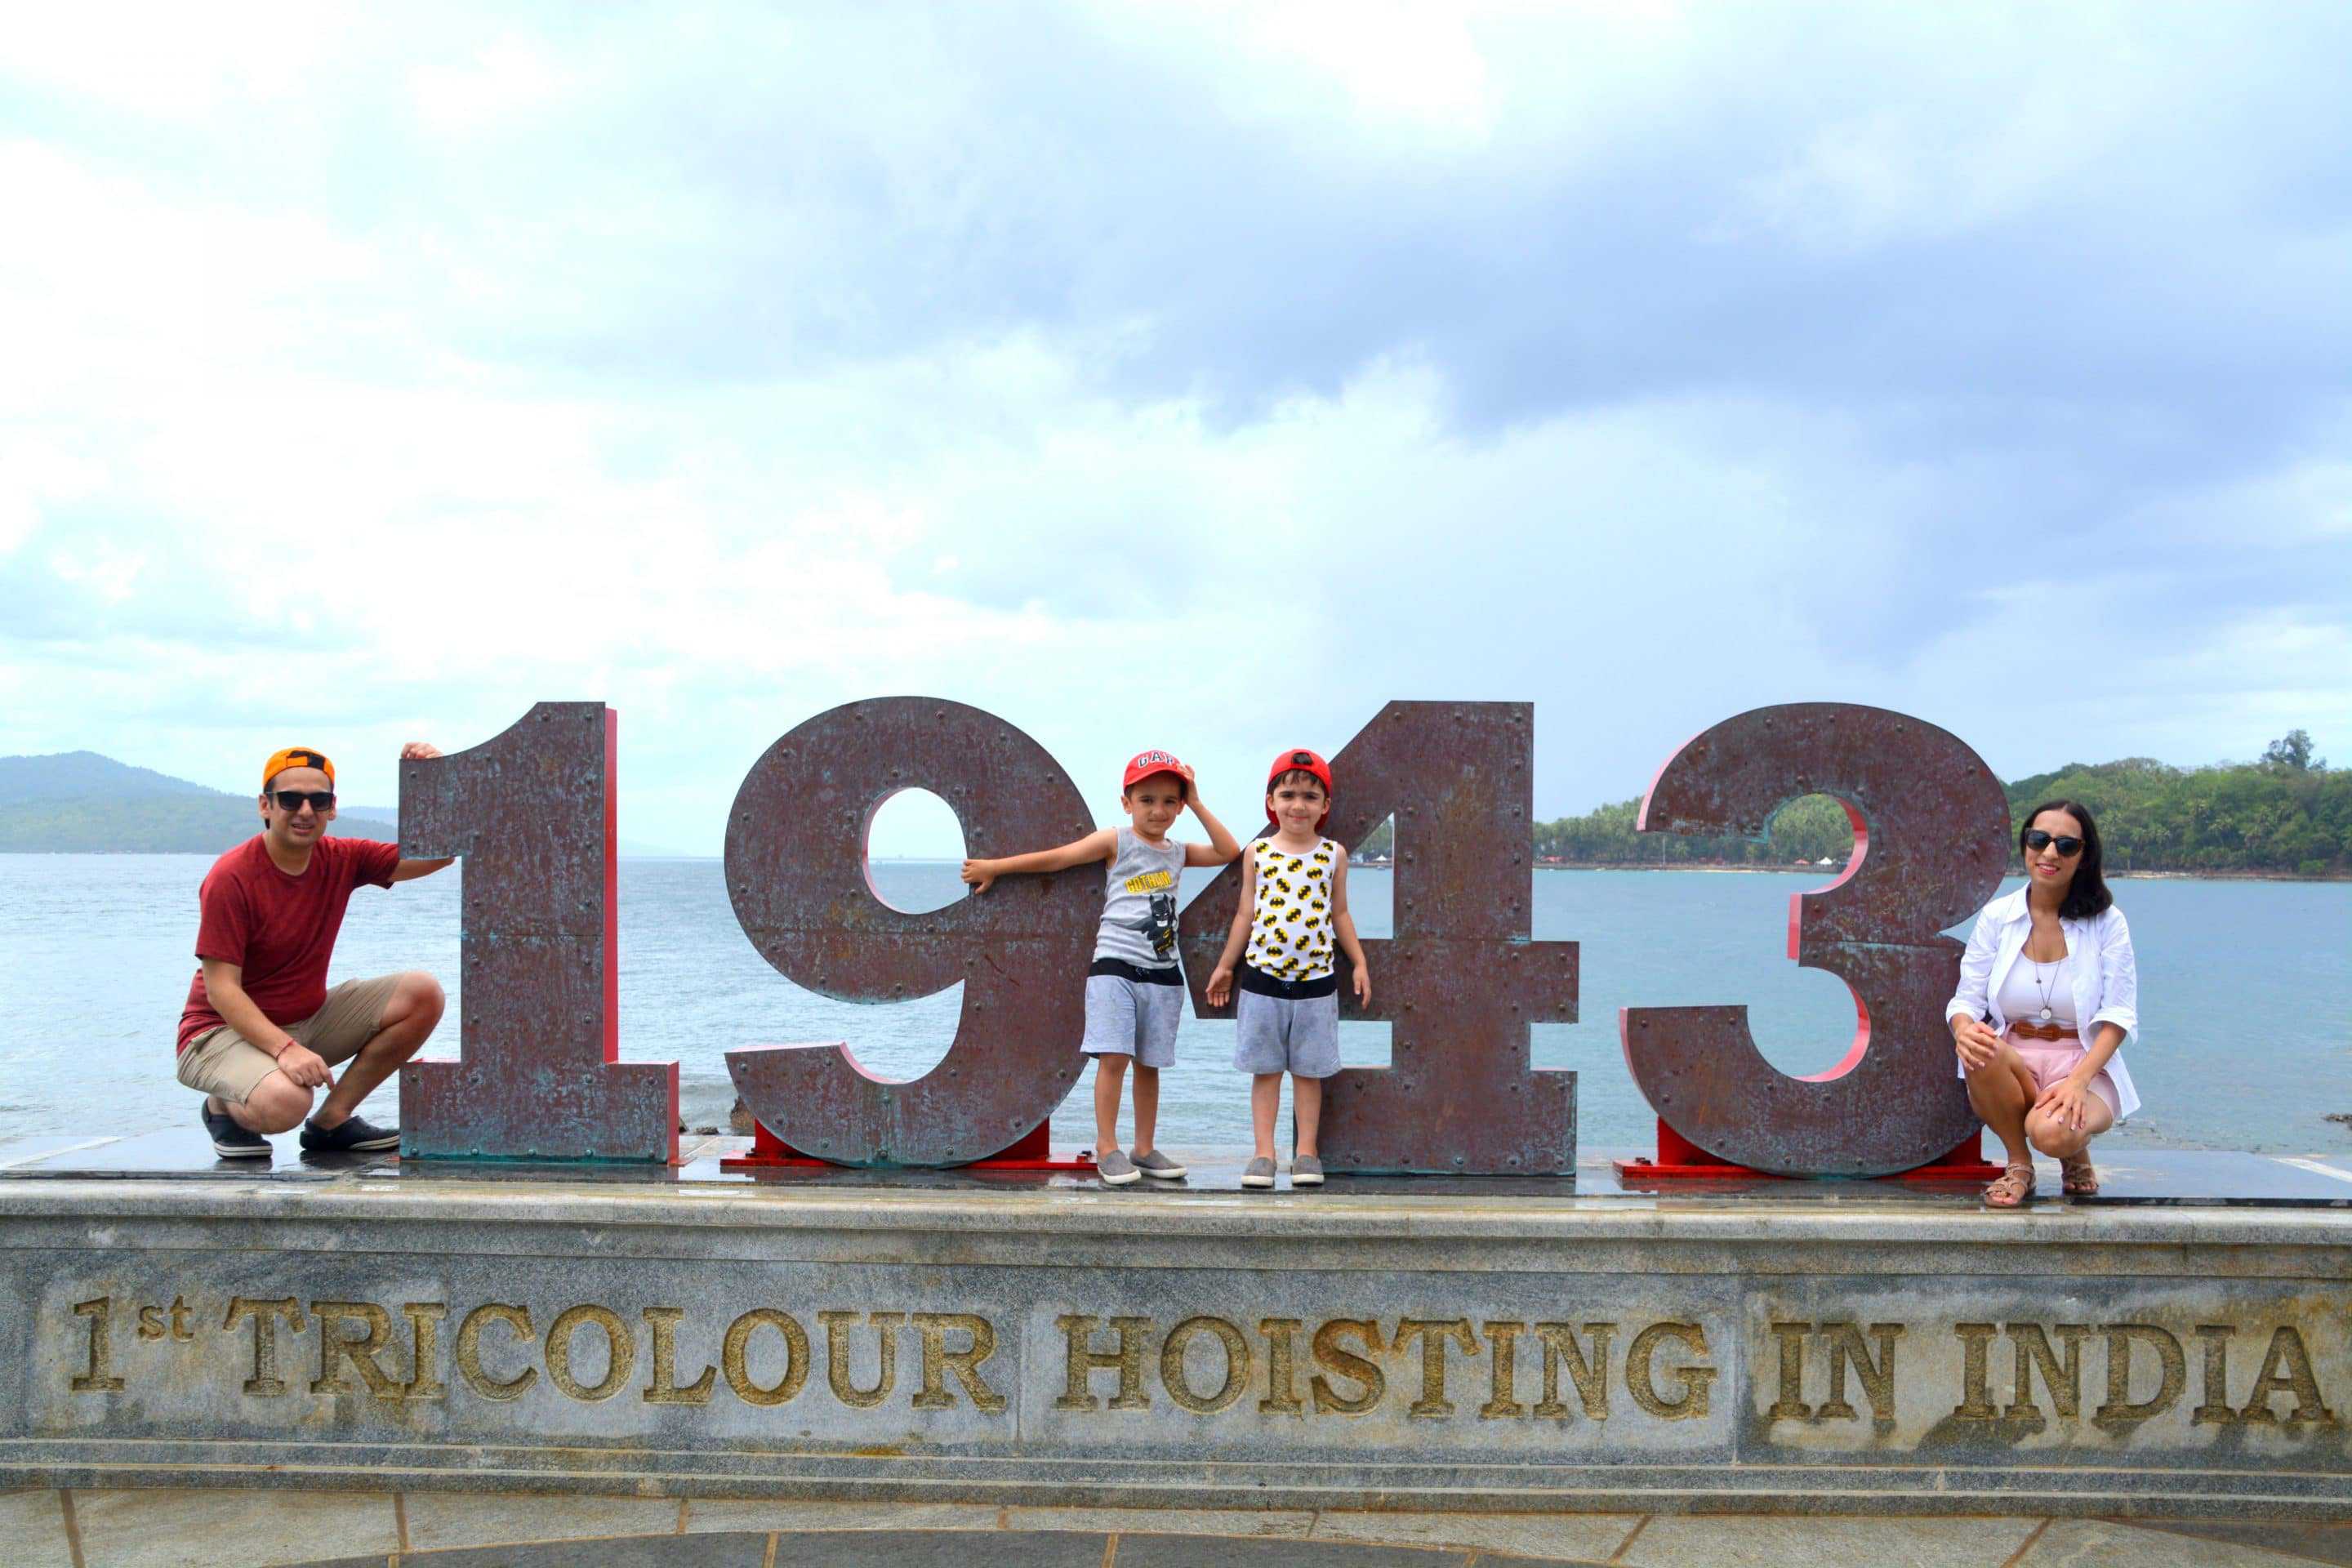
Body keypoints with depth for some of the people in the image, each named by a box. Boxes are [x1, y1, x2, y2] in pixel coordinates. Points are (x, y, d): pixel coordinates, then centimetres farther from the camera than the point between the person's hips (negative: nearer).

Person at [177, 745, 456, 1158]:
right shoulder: (230, 877, -19)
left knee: (423, 993, -11)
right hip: (225, 1031, -6)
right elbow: (221, 989, -22)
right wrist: (285, 1049, -34)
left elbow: (437, 854, -5)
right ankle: (223, 1107, 2)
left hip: (310, 1021, 6)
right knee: (285, 1101, -37)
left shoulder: (341, 860, -2)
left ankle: (331, 1121, -3)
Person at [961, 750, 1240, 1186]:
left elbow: (1230, 852, 10)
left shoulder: (1178, 852, 12)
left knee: (1149, 1063, 9)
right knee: (1114, 1057, -12)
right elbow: (1057, 857, -2)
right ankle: (1106, 1148, -3)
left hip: (1162, 972, 4)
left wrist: (1197, 804, 5)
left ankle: (1144, 1149, 17)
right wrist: (993, 867, -3)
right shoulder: (1116, 842, -2)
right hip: (1115, 965, -4)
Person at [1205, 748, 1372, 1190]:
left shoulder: (1334, 854, 2)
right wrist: (1224, 966, 10)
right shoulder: (1257, 852, 1)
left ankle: (1306, 1152, 14)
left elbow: (1339, 913, 10)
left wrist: (1359, 962, 6)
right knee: (1265, 1069, 5)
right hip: (1263, 976, 0)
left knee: (1308, 1070, 7)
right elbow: (1246, 914, 8)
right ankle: (1264, 1153, 9)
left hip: (1316, 978, 0)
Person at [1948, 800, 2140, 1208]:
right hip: (2013, 1061, 2)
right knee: (1983, 1056, -35)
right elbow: (1966, 998, 2)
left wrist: (2078, 1080, -22)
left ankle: (2076, 1153, 7)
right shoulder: (1996, 916, 3)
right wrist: (1964, 1029, -25)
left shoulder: (2106, 921, -1)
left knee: (2052, 1132, -35)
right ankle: (2018, 1164, -7)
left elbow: (2118, 1014, -5)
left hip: (2084, 1064, -2)